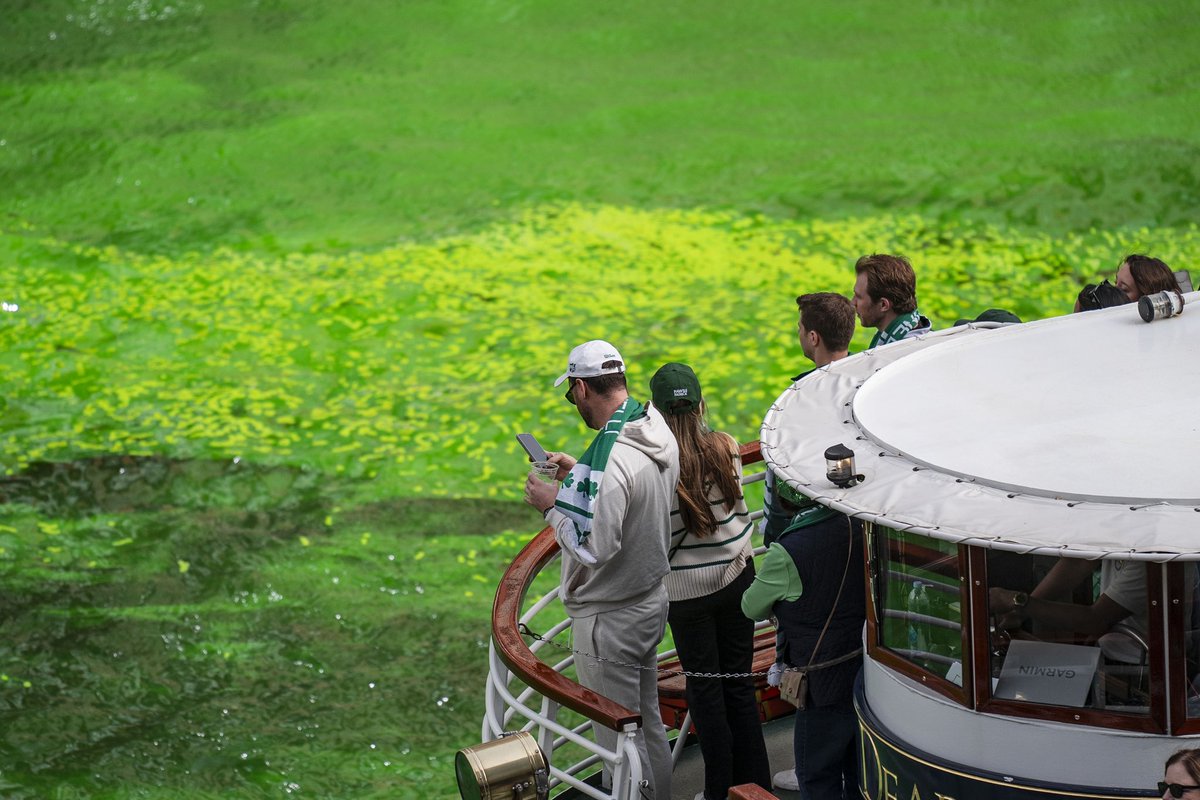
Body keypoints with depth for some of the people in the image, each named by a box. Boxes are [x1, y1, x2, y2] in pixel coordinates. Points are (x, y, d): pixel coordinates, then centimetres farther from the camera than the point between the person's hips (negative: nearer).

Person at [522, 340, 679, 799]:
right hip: (651, 599, 9)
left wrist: (551, 504, -16)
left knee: (618, 741, 3)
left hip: (610, 618, -9)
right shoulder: (659, 432, 0)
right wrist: (579, 474, 13)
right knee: (648, 724, 22)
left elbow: (595, 548, -30)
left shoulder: (611, 458, -29)